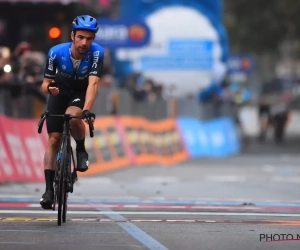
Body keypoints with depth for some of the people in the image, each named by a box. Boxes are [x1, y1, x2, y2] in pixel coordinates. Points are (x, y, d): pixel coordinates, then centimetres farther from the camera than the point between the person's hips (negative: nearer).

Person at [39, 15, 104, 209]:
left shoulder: (97, 53, -28)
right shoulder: (56, 52, -25)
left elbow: (93, 83, -37)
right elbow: (45, 84, -17)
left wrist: (87, 110, -51)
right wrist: (49, 88, -42)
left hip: (81, 93, -1)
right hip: (60, 93, 1)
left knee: (73, 116, -34)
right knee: (54, 139, -9)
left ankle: (81, 150, -6)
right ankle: (49, 189, -7)